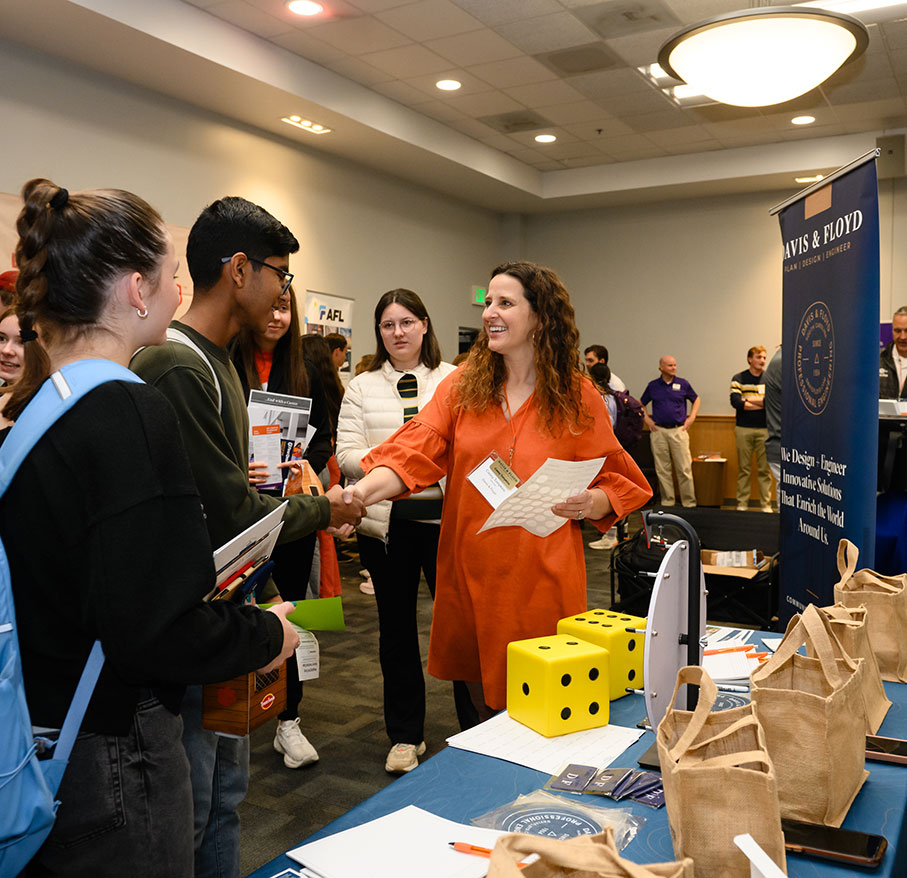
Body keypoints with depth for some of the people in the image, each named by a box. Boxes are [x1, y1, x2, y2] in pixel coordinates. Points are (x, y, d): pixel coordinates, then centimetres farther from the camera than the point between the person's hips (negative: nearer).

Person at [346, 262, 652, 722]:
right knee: (476, 707, 17)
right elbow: (414, 451, -9)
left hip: (541, 580, -2)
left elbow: (620, 485, 6)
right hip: (470, 575, 3)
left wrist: (591, 503, -16)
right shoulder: (462, 385, 3)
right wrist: (365, 490, -27)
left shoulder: (578, 398, -1)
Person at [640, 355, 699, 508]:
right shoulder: (652, 386, 6)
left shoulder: (683, 384, 4)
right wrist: (647, 419, 5)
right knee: (662, 469, 5)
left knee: (684, 469, -3)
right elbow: (641, 404, 18)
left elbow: (696, 400, 16)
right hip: (659, 431, 1)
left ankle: (689, 502, 4)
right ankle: (667, 502, 13)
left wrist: (691, 418, 4)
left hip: (679, 430, -1)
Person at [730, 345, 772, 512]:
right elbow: (735, 401, -11)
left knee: (764, 469, 3)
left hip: (764, 429, 1)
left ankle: (766, 504, 8)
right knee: (743, 468, 4)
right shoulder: (738, 378, 4)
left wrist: (748, 400, -10)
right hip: (743, 429, 0)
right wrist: (762, 404, -10)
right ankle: (742, 503, 10)